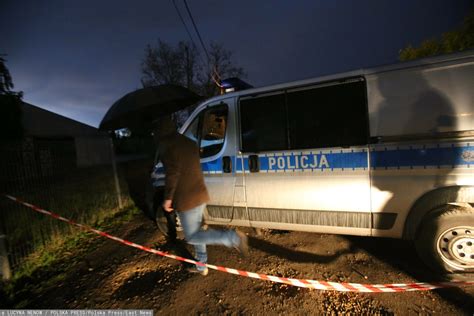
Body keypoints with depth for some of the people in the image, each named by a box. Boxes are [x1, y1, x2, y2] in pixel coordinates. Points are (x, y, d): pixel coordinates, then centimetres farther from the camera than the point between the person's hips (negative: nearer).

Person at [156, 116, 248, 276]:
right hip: (200, 195, 9)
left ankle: (233, 237, -9)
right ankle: (201, 266, 32)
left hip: (186, 199, -9)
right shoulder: (190, 143, 15)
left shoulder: (168, 146, -11)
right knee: (195, 232, 21)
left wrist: (168, 198, -13)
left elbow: (172, 173, -20)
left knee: (192, 237, 1)